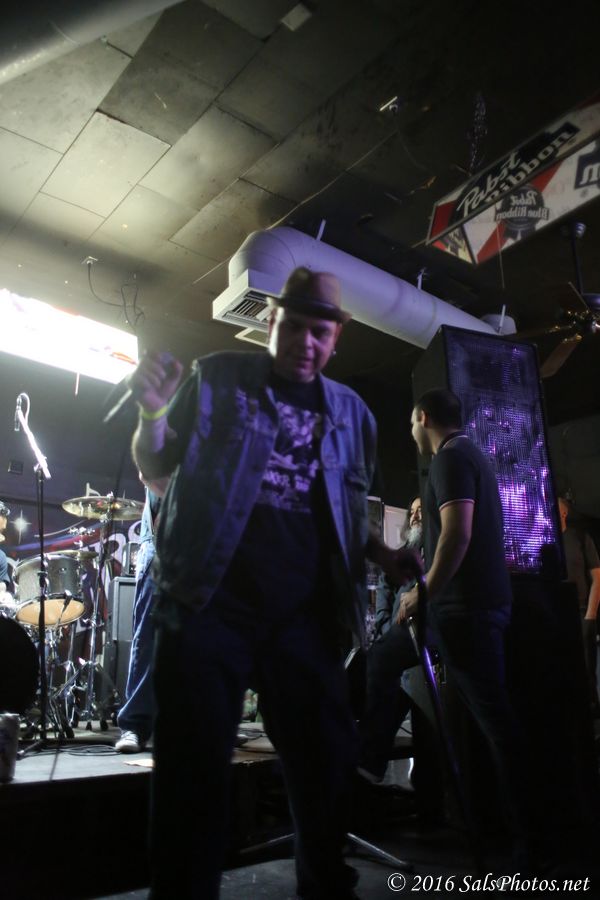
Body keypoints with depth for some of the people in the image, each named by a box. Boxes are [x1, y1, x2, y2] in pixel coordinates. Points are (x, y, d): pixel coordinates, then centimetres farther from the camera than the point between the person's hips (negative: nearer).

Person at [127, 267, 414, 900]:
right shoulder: (216, 379, 2)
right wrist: (154, 412, -16)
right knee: (195, 770, 6)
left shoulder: (351, 413, 11)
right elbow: (156, 469, 4)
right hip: (207, 606, -3)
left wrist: (379, 554, 1)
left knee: (328, 763, 12)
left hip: (304, 617, 3)